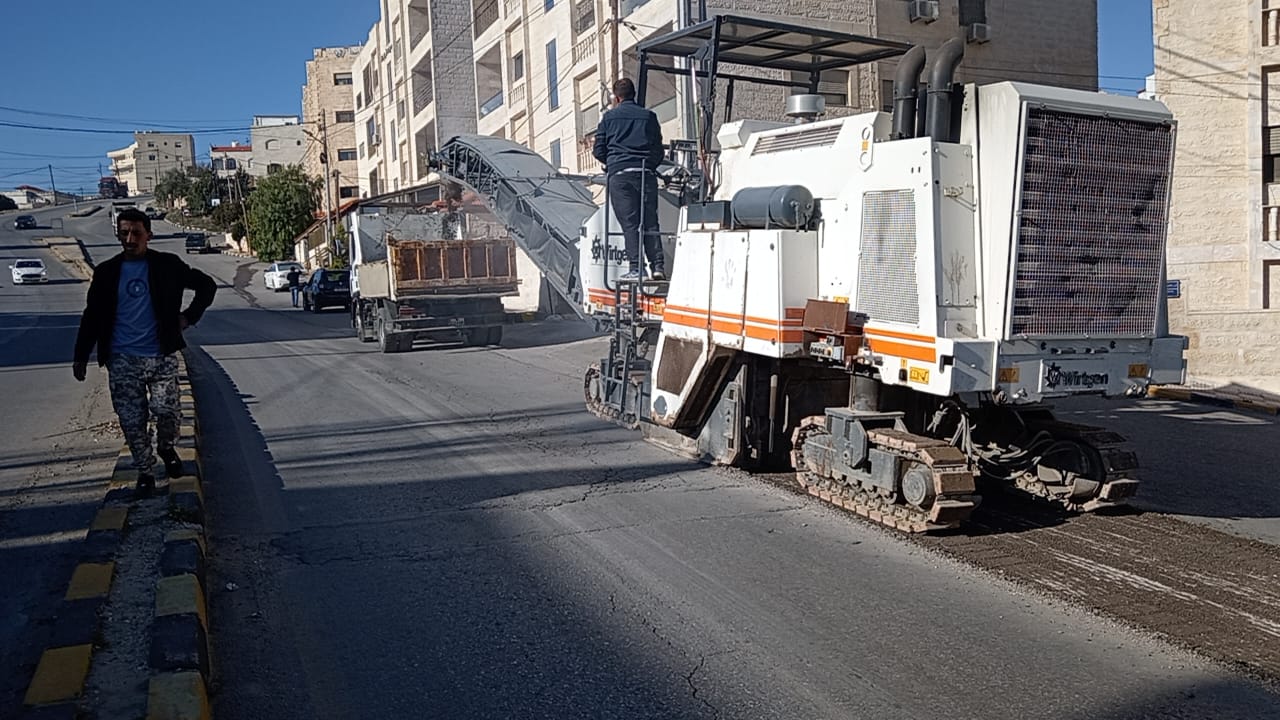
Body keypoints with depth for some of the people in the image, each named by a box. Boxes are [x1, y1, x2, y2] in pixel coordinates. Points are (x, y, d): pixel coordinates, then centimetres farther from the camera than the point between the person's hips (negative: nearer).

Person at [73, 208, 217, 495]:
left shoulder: (167, 265, 1)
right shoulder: (106, 272, 6)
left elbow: (207, 285, 10)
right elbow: (92, 316, 10)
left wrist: (189, 317, 0)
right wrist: (80, 357, 7)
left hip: (162, 357, -1)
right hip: (122, 361, 2)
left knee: (167, 411, -10)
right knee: (132, 422, 3)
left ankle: (167, 448, 22)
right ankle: (144, 471, 21)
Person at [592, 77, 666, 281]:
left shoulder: (609, 117, 8)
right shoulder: (649, 116, 14)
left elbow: (599, 150, 8)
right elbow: (659, 151, 13)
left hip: (619, 174, -2)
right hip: (646, 173, 2)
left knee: (629, 223, -3)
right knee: (650, 222, 5)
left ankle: (635, 269, -8)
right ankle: (658, 266, -4)